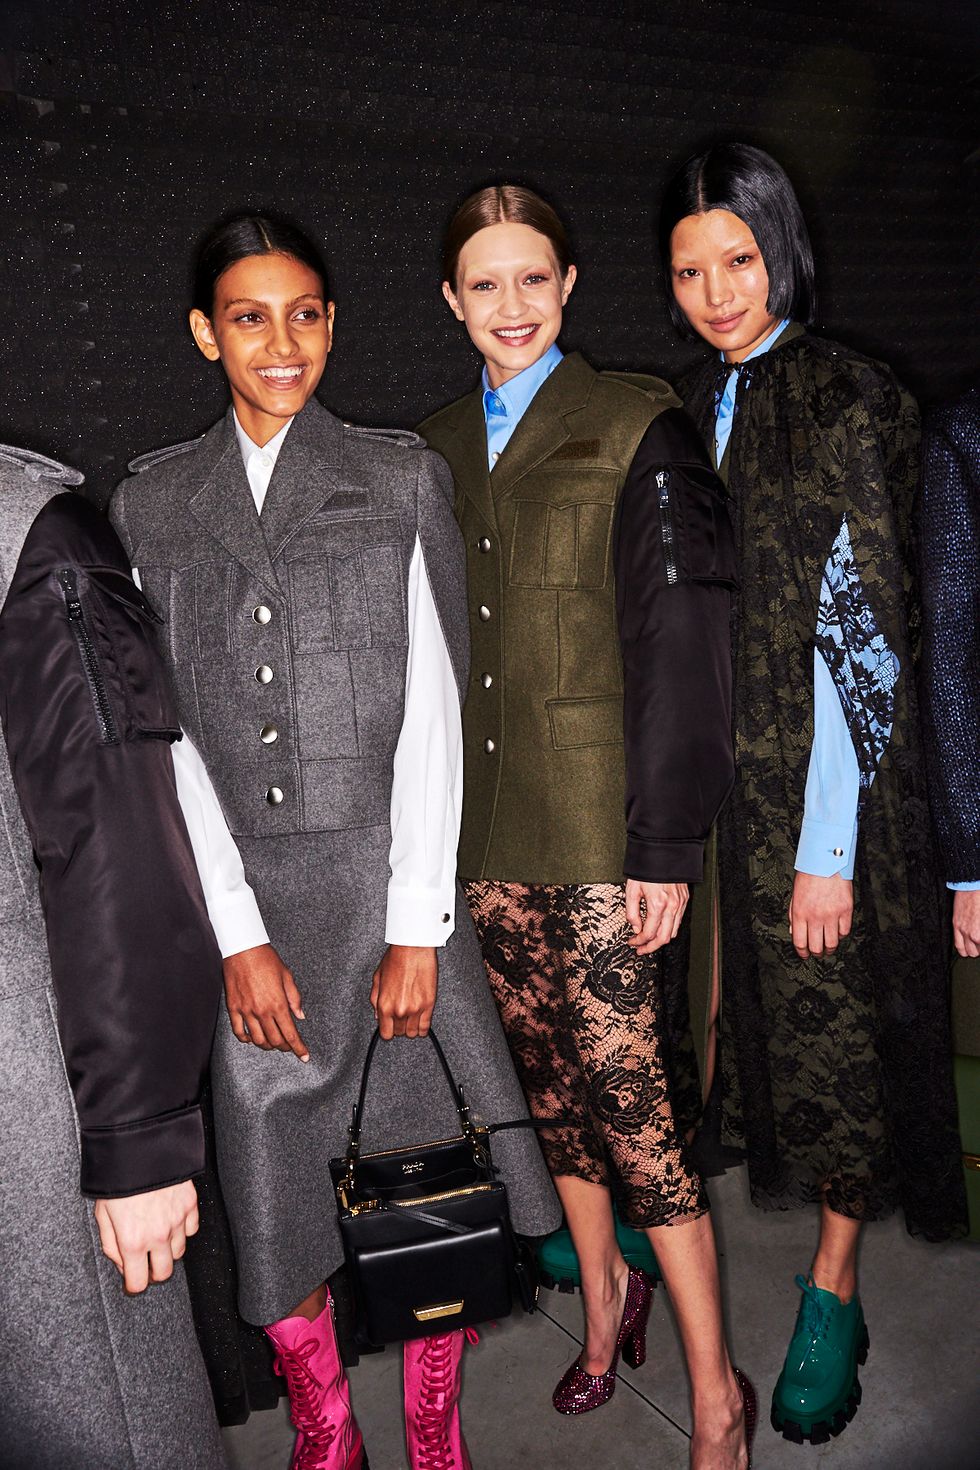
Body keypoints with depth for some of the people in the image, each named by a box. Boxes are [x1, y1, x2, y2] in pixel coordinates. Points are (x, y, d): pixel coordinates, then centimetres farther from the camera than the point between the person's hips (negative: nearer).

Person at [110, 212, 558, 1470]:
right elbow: (171, 730, 2)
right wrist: (239, 937, -6)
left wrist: (416, 926, -8)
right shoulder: (150, 504, 7)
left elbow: (430, 709, -2)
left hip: (388, 872, -1)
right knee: (269, 1190, 7)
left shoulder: (400, 478, 4)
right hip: (240, 890, 1)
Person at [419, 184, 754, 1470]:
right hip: (485, 831, 5)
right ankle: (605, 1296, 40)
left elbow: (678, 651, -8)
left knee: (629, 1101, -2)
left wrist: (666, 846, -12)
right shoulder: (437, 450, 11)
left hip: (598, 827, -5)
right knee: (547, 1076, 16)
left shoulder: (638, 432, -4)